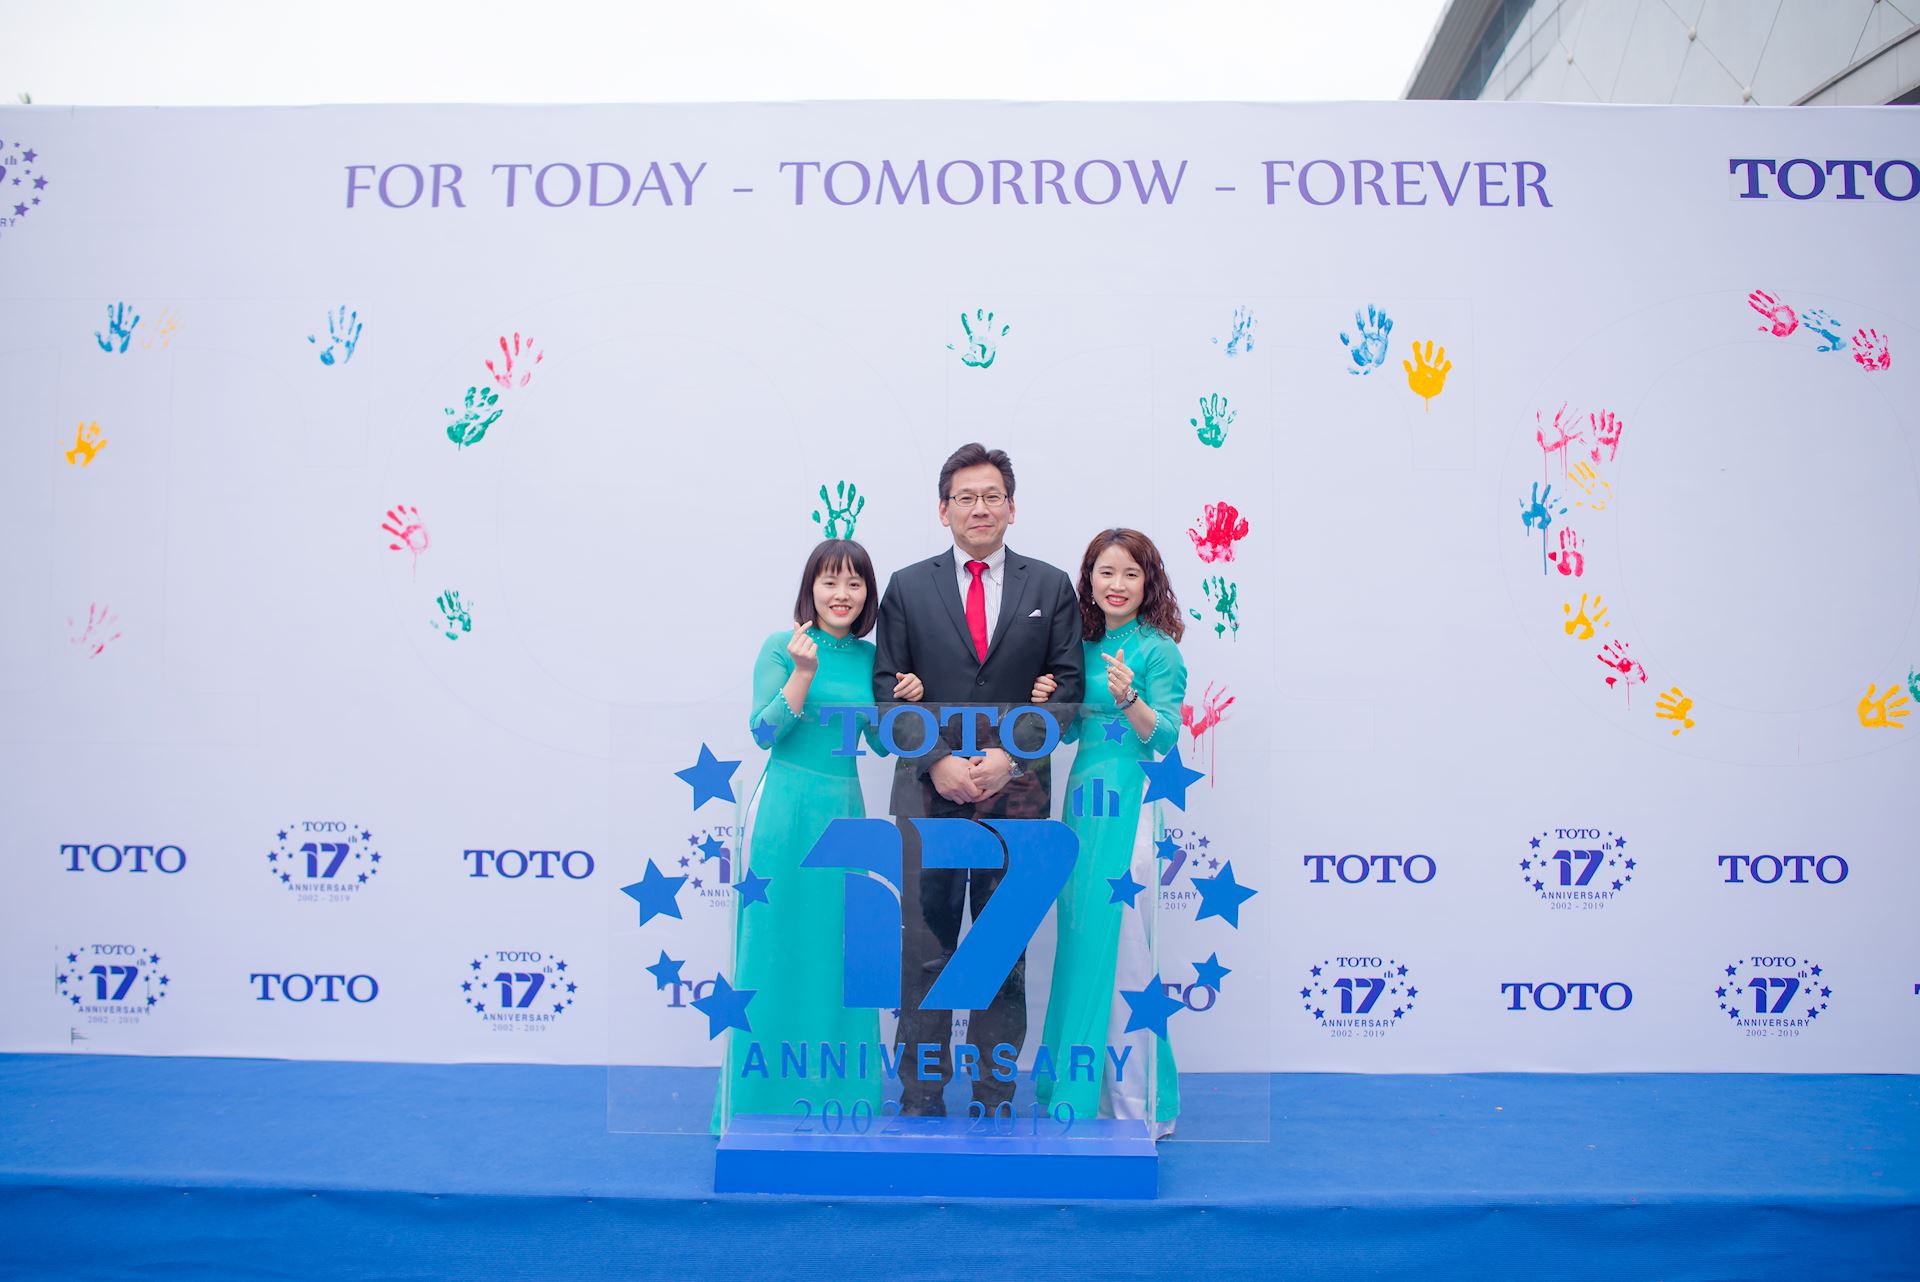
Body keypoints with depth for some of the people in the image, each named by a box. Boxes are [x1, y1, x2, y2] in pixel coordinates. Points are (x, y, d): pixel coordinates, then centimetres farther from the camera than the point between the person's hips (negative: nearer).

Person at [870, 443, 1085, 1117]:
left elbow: (1067, 687, 3)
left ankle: (995, 1101, 18)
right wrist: (938, 761, -10)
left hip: (1017, 794, 0)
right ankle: (921, 1102, 16)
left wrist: (1008, 757, -10)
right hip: (929, 792, 0)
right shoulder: (907, 588, 8)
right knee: (924, 952, 4)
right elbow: (889, 689, 3)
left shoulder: (1051, 587, 8)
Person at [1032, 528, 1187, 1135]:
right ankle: (1082, 1092, 23)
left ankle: (1134, 1105, 9)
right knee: (1079, 947, 11)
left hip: (1127, 804, -7)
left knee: (1119, 950, -3)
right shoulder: (1085, 647, 13)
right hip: (1082, 799, 7)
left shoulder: (1158, 649, -6)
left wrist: (1129, 699, -28)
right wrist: (1046, 702, -1)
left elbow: (1167, 736, -11)